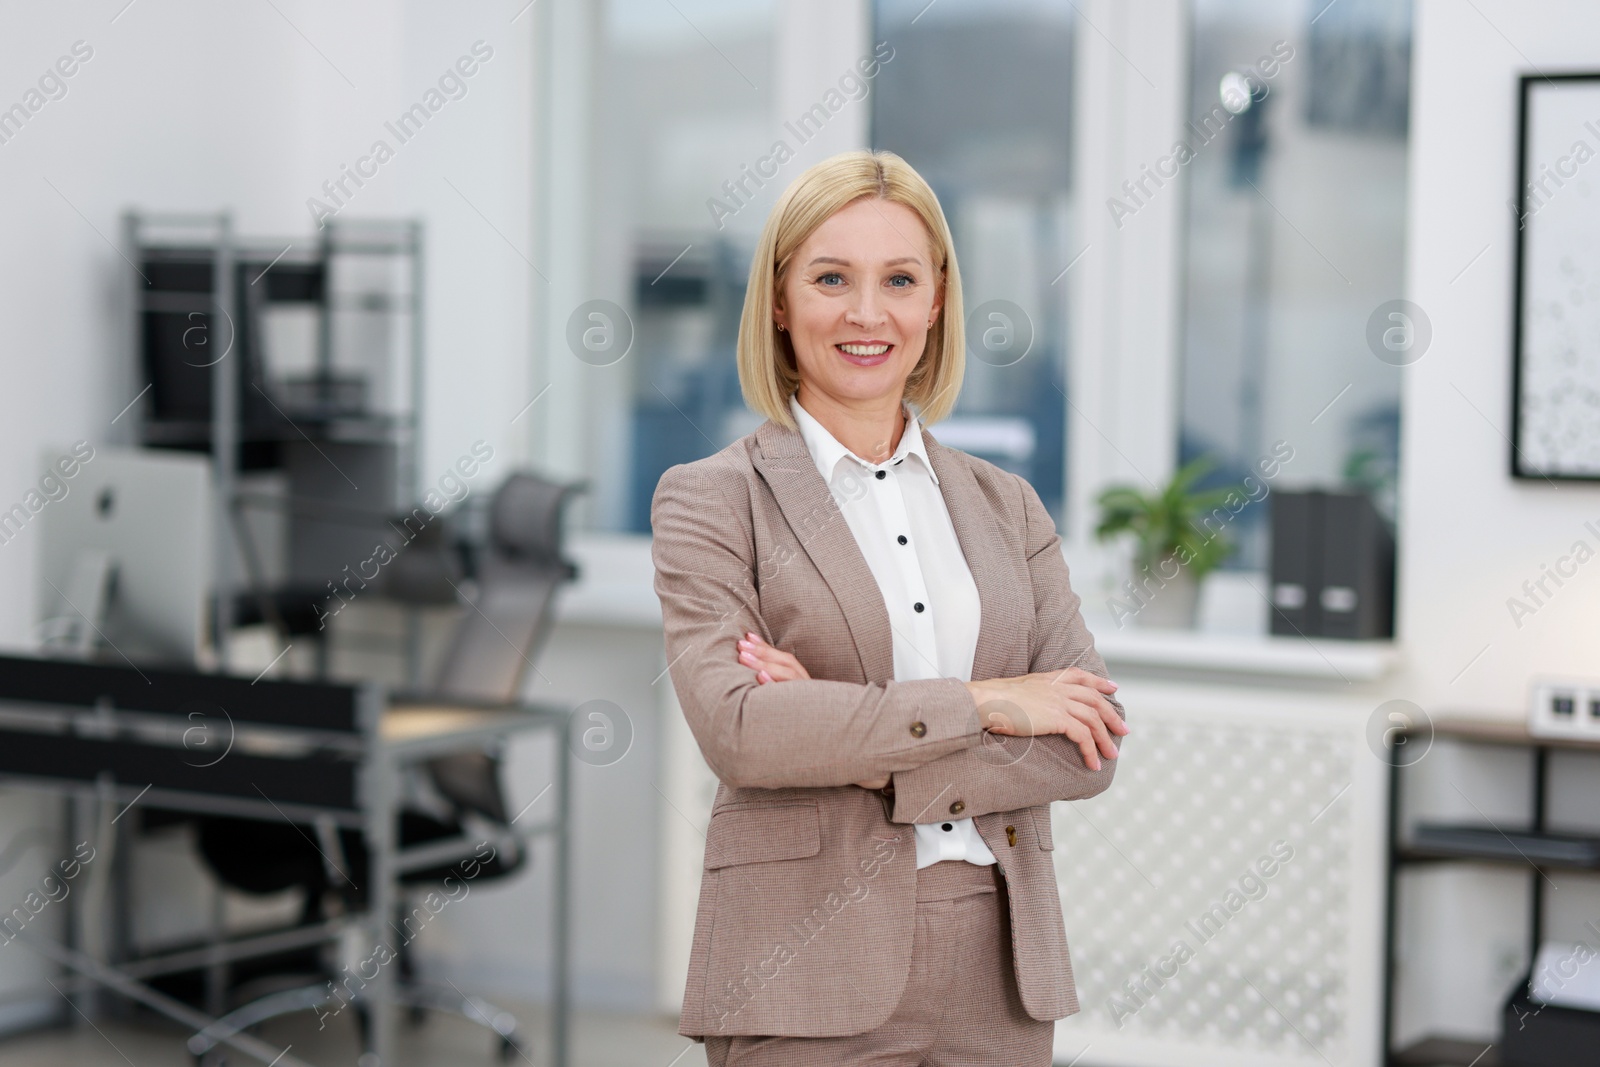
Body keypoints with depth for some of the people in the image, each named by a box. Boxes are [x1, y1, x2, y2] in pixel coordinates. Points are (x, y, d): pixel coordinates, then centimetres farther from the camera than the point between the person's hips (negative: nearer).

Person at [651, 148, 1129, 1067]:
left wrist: (849, 743, -11)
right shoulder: (709, 501, 0)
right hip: (810, 984, -3)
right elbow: (735, 728, -15)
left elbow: (1093, 743, 1)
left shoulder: (1007, 506, 11)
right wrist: (980, 703, -12)